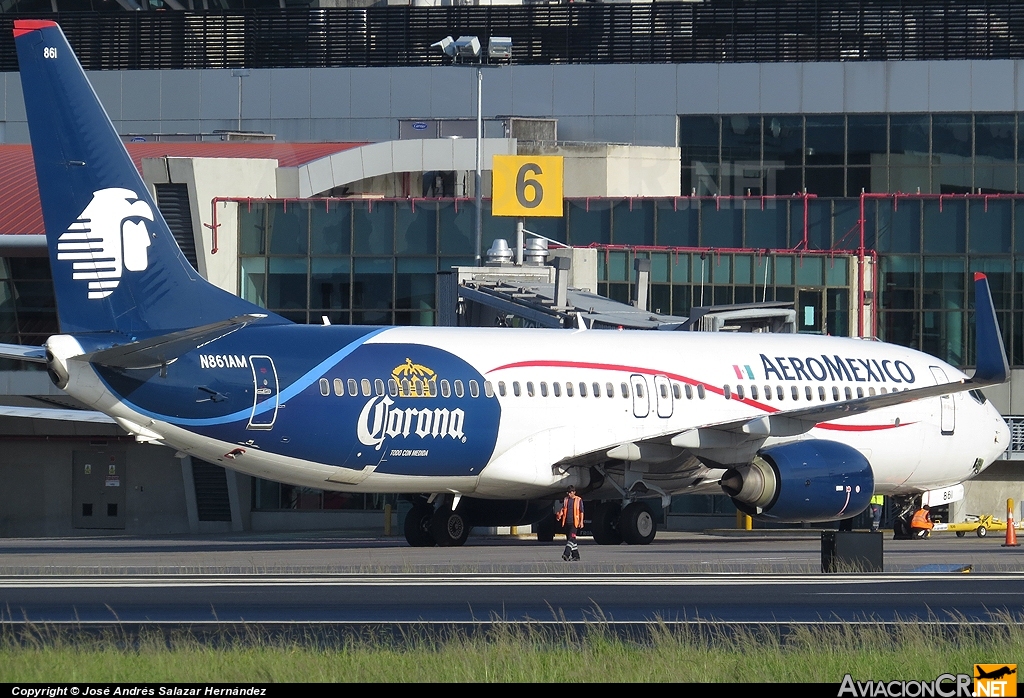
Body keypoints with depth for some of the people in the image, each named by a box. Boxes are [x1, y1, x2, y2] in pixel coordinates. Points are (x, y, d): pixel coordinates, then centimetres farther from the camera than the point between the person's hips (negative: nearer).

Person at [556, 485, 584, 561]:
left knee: (571, 538, -16)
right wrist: (559, 515, -10)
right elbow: (563, 509, 10)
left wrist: (581, 522, -5)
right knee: (569, 539, 8)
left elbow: (581, 512, 1)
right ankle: (576, 556, 16)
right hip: (567, 522, 6)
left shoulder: (578, 500, 0)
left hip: (574, 523, -6)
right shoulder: (566, 499, 12)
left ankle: (566, 555, -25)